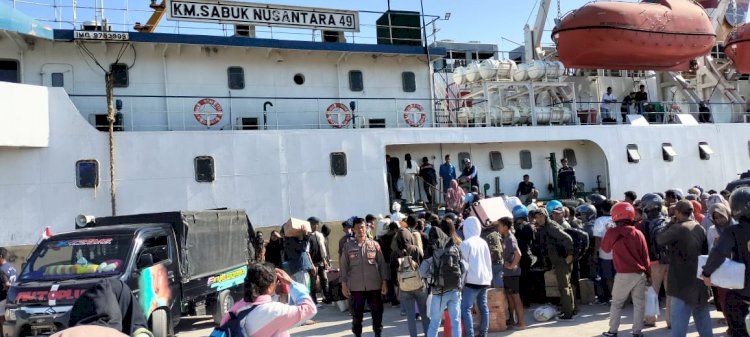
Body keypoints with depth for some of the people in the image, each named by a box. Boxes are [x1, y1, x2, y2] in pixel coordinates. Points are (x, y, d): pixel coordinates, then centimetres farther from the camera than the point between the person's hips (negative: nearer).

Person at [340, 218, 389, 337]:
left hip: (374, 286, 0)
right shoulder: (348, 246, 3)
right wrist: (344, 284, -1)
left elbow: (382, 264, 3)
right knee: (356, 314, 8)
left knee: (377, 313, 6)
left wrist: (384, 282, -3)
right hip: (356, 287, 0)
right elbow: (344, 266, 4)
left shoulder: (374, 245, 3)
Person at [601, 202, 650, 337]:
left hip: (623, 275, -2)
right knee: (639, 304, 12)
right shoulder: (638, 233, -2)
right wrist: (647, 274, 13)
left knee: (616, 303, 12)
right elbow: (645, 256, 4)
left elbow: (605, 248, 9)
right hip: (640, 274, 2)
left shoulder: (613, 233, -9)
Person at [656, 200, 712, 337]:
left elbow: (660, 239, -4)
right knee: (702, 312, 17)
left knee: (680, 315, -3)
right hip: (699, 276, 7)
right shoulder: (700, 228, 7)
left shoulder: (677, 228, -17)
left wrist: (671, 224, 2)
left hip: (683, 279, -7)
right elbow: (706, 251, 14)